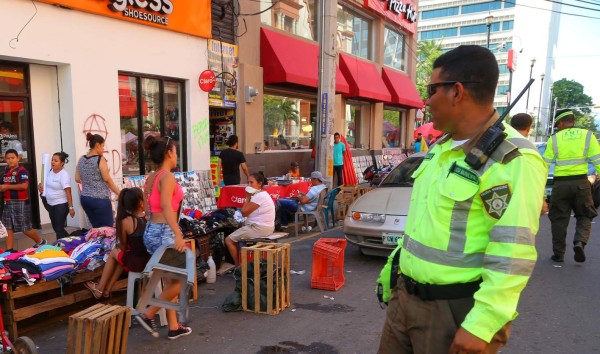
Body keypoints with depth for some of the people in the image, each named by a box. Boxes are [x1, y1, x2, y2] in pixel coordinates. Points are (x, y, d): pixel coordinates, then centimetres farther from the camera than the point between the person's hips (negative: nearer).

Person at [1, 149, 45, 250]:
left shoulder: (22, 171, -12)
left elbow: (24, 185, -24)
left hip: (20, 203, -8)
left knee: (25, 228, 1)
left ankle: (40, 242, 22)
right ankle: (9, 250, 12)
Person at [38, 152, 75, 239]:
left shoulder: (64, 175, -18)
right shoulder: (49, 171, 5)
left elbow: (68, 192, -21)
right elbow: (44, 183, 21)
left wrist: (71, 207, -23)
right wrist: (40, 186, -2)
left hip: (61, 205, -8)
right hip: (50, 204, 9)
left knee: (59, 229, -5)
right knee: (55, 228, 17)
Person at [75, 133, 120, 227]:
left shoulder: (81, 159, 8)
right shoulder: (100, 159, -12)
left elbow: (77, 179, 12)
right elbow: (107, 180, -12)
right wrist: (119, 193, -4)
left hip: (84, 198, 7)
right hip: (99, 199, -7)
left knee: (96, 228, 15)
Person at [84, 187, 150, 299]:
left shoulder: (126, 222, -11)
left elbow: (123, 248, 3)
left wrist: (118, 249, 24)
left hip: (137, 263, -4)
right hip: (152, 260, 4)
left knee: (114, 253, 25)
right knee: (123, 256, 30)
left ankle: (99, 289, 39)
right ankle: (107, 289, 42)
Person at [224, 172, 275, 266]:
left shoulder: (259, 196, -20)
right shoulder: (262, 194, 14)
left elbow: (244, 212, -16)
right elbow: (248, 212, 13)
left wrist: (248, 197, -9)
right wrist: (249, 197, 4)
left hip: (259, 228, -11)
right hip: (264, 227, 11)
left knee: (228, 240, -2)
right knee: (236, 235, 27)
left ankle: (238, 265, 7)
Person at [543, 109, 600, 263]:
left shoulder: (554, 139, 2)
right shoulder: (587, 135, 3)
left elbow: (545, 164, 1)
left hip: (560, 184, 0)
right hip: (581, 182, 0)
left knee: (559, 219, 10)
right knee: (584, 216, 16)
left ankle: (558, 254, 14)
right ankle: (580, 242, -8)